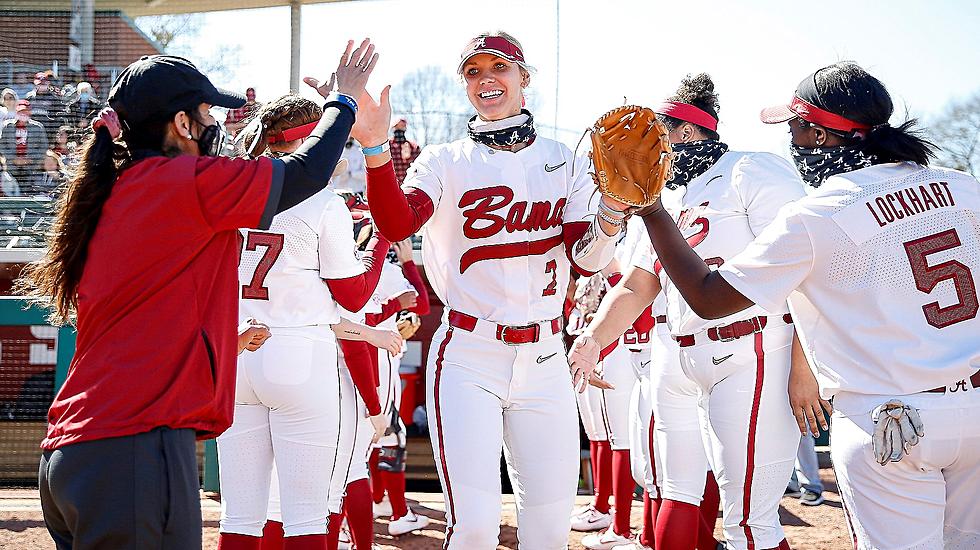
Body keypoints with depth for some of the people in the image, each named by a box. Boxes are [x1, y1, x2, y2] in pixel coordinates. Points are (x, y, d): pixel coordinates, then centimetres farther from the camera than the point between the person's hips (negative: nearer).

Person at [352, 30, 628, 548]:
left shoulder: (564, 161, 10)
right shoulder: (446, 161, 2)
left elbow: (587, 258, -1)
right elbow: (396, 224, -18)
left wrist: (614, 205, -20)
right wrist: (374, 147, -32)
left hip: (544, 358, 3)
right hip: (467, 358, -2)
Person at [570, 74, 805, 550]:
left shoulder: (753, 173, -7)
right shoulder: (668, 199, 20)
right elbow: (636, 286, 20)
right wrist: (594, 340, 2)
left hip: (752, 356, -9)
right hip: (685, 365, 9)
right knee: (678, 493, 17)